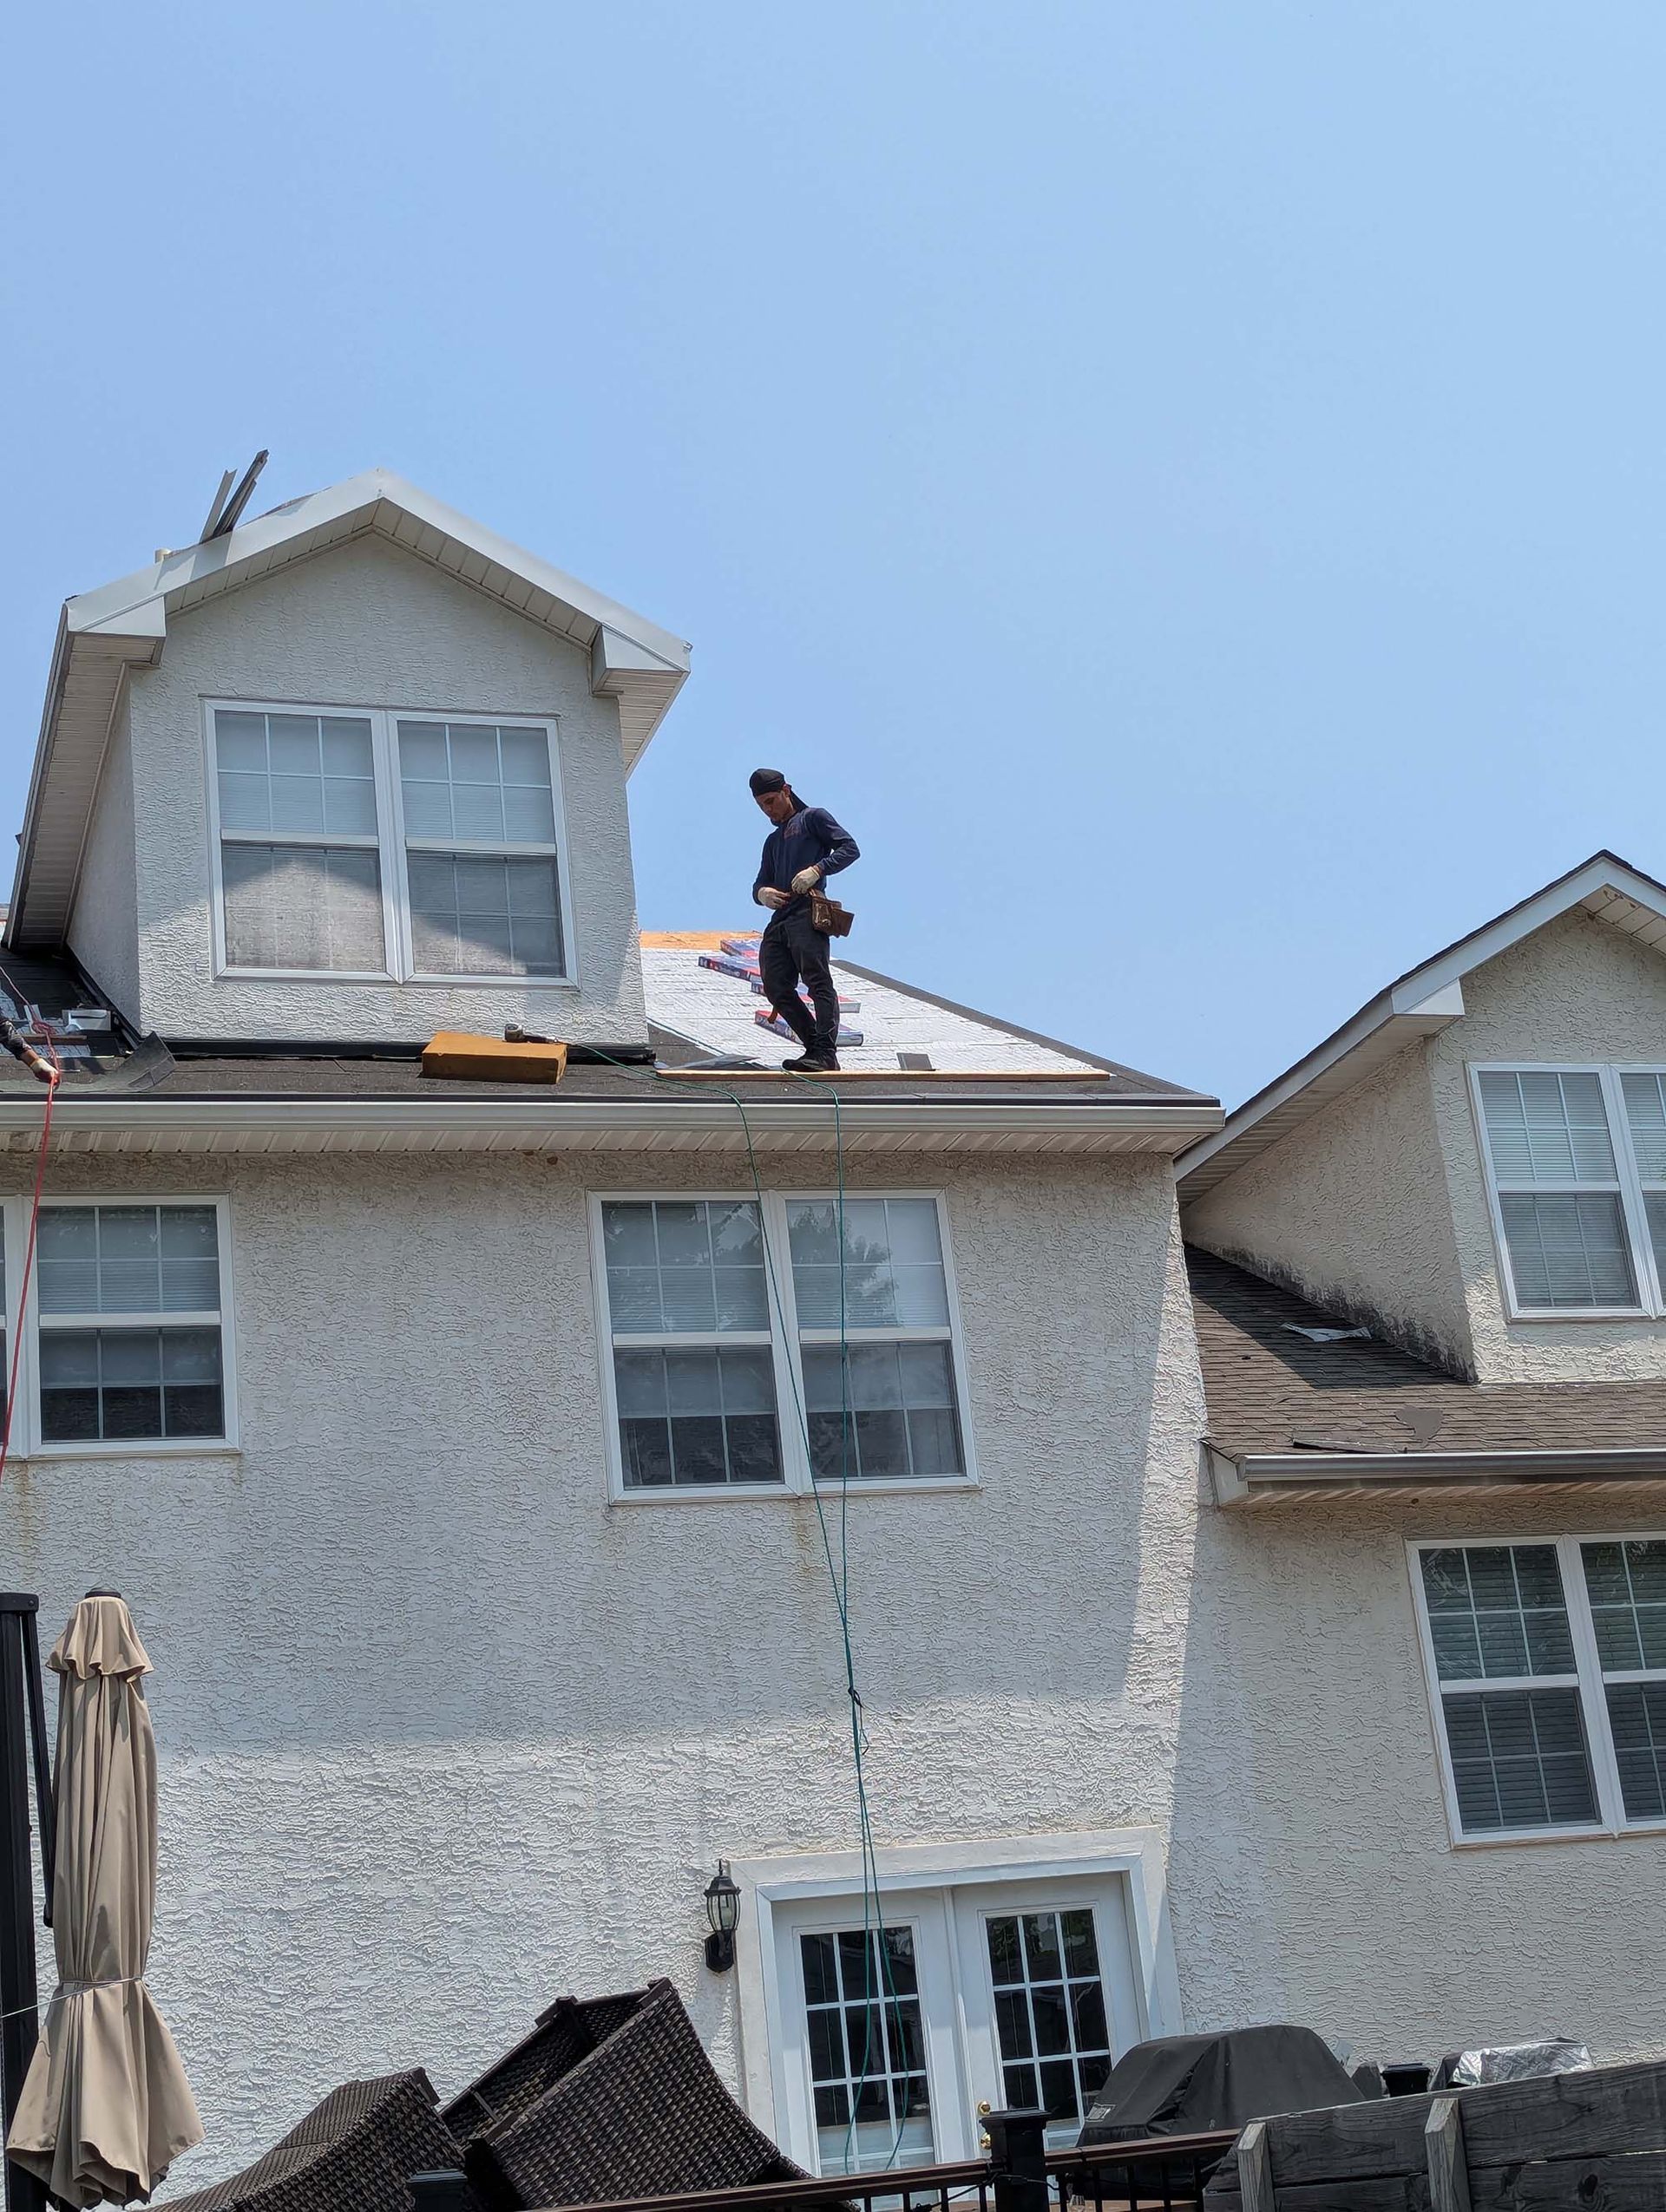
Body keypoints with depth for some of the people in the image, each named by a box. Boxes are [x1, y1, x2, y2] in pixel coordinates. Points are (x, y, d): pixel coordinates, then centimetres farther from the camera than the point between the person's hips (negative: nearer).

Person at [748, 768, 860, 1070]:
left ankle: (826, 1053, -25)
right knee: (777, 988, -2)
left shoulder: (813, 817, 12)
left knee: (818, 981, -16)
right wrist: (762, 893, 3)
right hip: (778, 920, 8)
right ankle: (815, 1047, 2)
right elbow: (760, 884, 29)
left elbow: (849, 848, 0)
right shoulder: (773, 841, 34)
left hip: (807, 913, -8)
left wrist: (817, 869, -15)